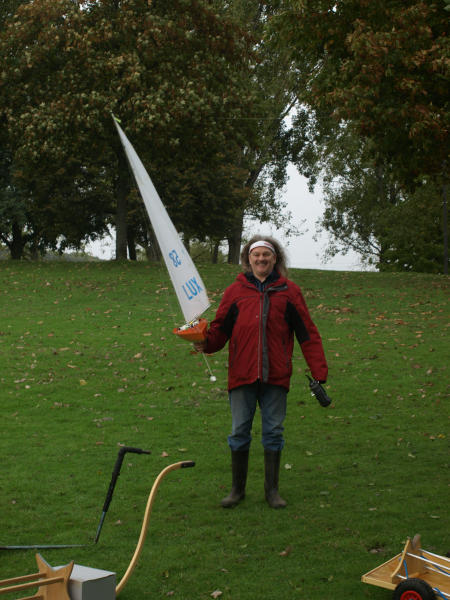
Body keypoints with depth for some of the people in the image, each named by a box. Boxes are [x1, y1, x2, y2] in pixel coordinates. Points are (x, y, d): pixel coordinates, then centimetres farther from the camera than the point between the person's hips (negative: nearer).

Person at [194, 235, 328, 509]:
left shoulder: (289, 291, 5)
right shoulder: (235, 291, 6)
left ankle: (272, 489, 19)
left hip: (276, 375, 0)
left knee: (273, 432, 7)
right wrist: (206, 343, -16)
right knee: (239, 432, 6)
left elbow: (308, 334, 5)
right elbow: (221, 328, 6)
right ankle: (237, 489, 20)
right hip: (242, 374, 0)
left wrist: (319, 372, 0)